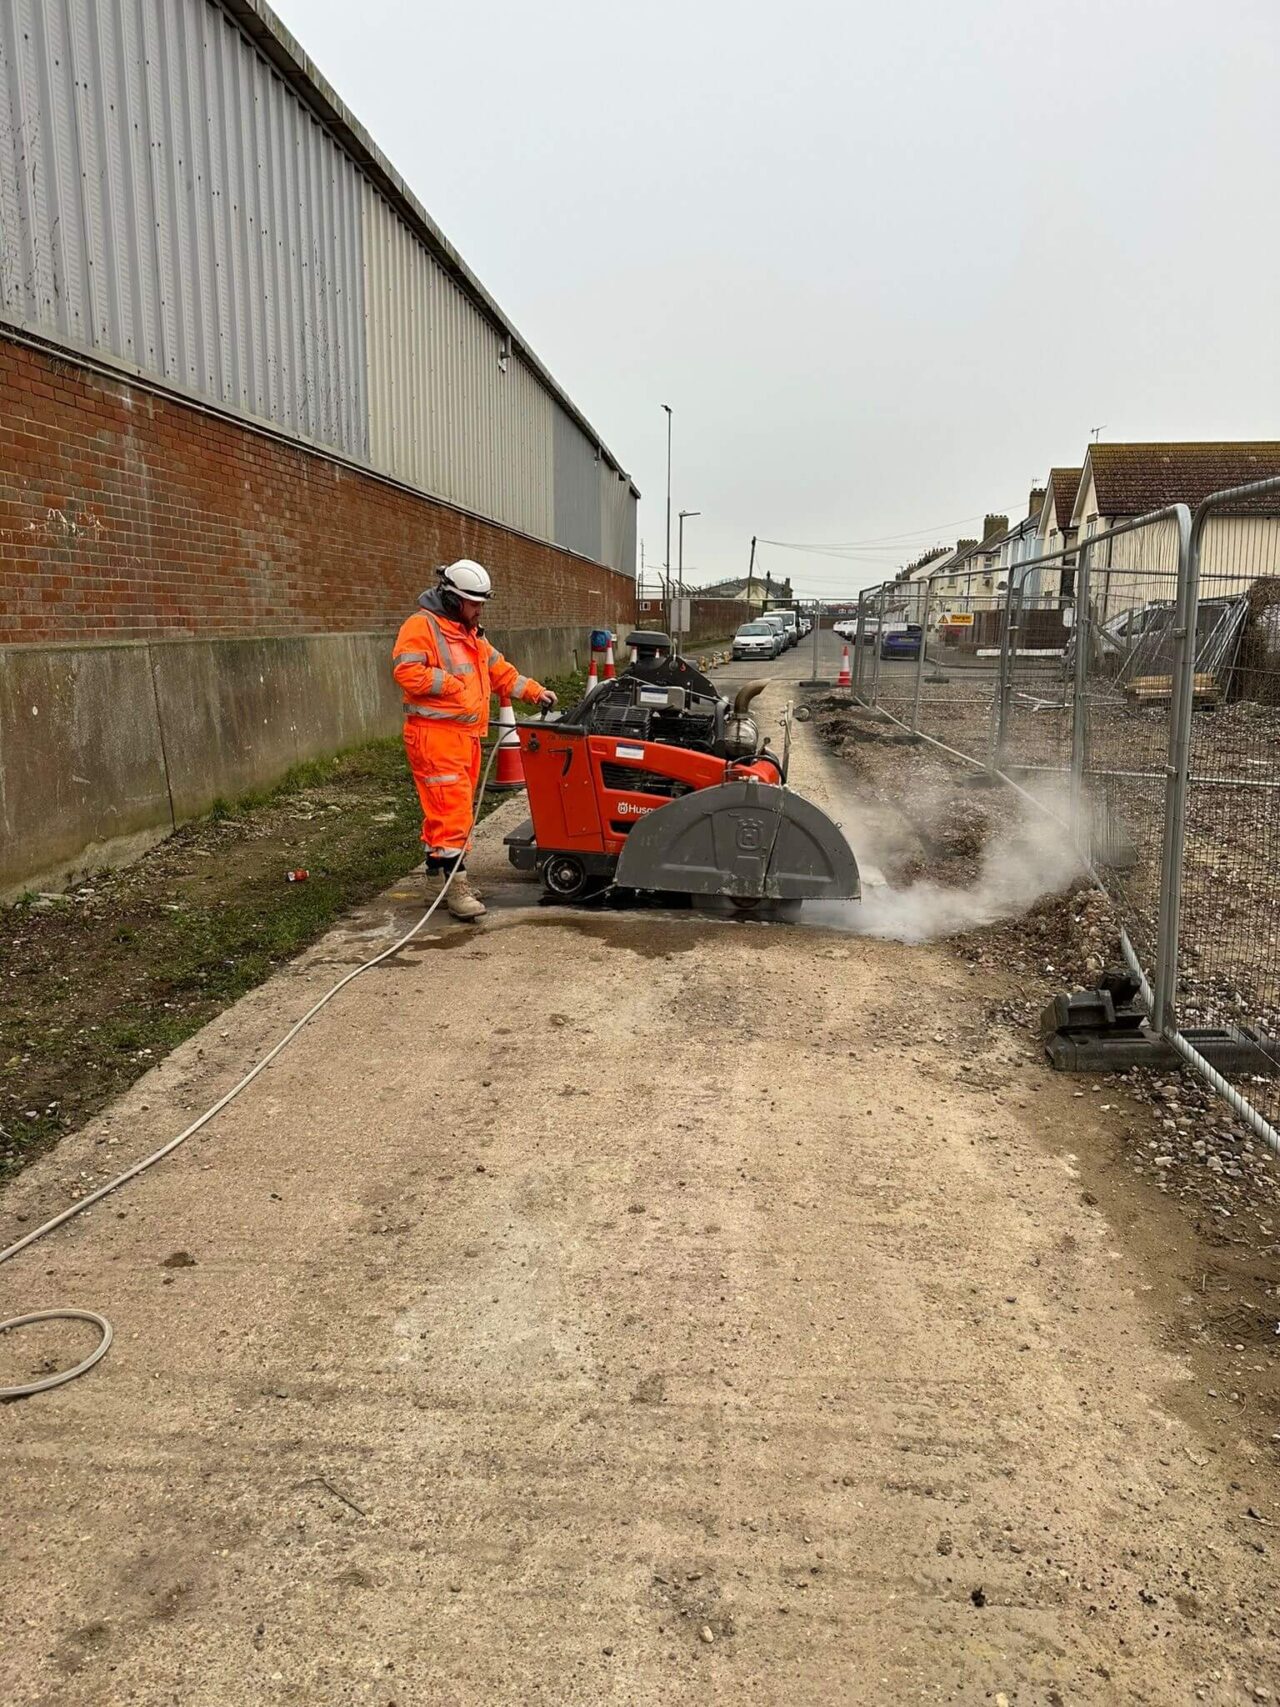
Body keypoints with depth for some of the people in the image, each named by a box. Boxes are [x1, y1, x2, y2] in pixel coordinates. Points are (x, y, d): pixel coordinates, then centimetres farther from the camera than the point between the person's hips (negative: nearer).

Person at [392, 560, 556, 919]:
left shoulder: (470, 634, 21)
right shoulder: (421, 626, -9)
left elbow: (499, 671, 25)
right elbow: (406, 670, -21)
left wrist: (534, 691, 18)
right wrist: (450, 684, -18)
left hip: (466, 735, 10)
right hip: (435, 736, -10)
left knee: (457, 809, 13)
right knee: (451, 810, -12)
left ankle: (437, 881, 22)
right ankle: (455, 885, -9)